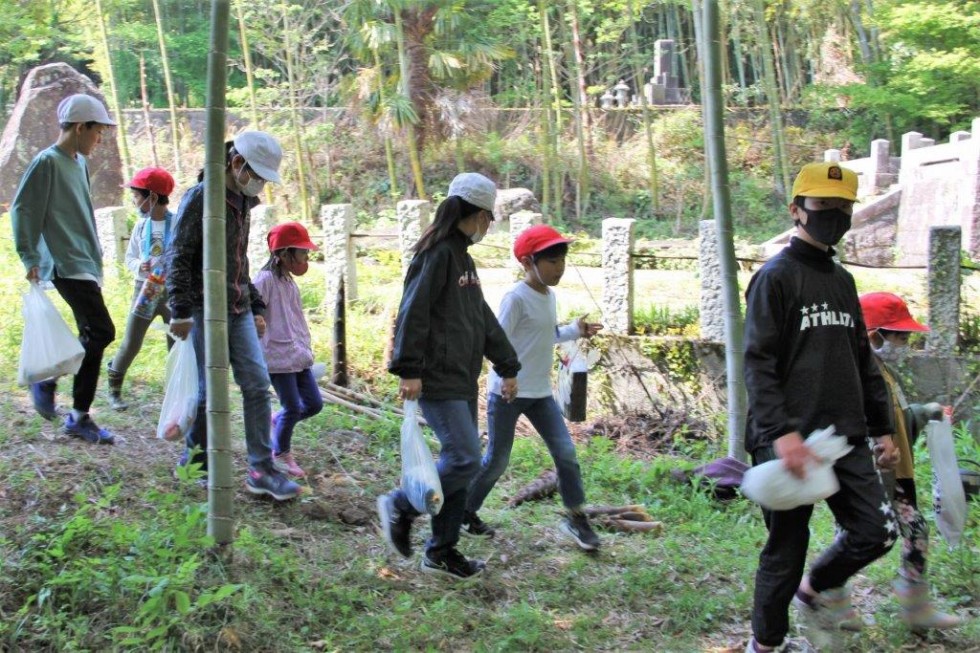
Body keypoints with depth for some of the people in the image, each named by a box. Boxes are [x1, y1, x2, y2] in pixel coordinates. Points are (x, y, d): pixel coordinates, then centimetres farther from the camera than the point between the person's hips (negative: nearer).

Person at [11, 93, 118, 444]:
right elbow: (22, 209, -11)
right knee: (101, 332, -16)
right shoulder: (47, 162, -10)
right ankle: (48, 380, 1)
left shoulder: (79, 163, 16)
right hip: (68, 266, -9)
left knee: (92, 339, 9)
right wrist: (30, 258, -14)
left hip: (87, 265, 9)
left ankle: (79, 417, 16)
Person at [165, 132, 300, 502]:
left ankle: (261, 470, 1)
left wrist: (256, 307, 21)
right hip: (206, 309, -7)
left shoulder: (241, 203, 16)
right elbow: (178, 257, -12)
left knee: (257, 383, -1)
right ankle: (195, 460, 17)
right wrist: (180, 311, -17)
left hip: (239, 310, 7)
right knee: (212, 389, -2)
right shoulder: (200, 197, -9)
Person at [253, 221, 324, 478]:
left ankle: (276, 422, 33)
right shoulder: (266, 279, -13)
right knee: (292, 407, -1)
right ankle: (281, 454, 21)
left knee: (314, 404, 9)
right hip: (278, 356, -8)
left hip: (298, 355, 8)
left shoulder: (290, 282, 14)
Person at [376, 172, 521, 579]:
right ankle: (400, 507, 5)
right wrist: (409, 370, -22)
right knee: (465, 459, -14)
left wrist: (507, 366, 24)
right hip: (437, 378, -10)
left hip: (463, 379, 10)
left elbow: (483, 318, 24)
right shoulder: (437, 252, -11)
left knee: (461, 462, 10)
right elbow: (413, 313, -18)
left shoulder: (462, 256, 19)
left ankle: (441, 552, 18)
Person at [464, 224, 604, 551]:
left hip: (540, 392, 7)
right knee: (497, 460, 3)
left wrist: (575, 330, 9)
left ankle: (576, 517, 11)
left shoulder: (548, 296, 9)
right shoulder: (516, 298, -17)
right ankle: (465, 512, 23)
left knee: (566, 452, 0)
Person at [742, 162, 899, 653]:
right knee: (787, 550, 2)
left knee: (877, 532, 1)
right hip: (789, 442, -7)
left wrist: (882, 428, 19)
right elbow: (758, 363, -14)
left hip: (845, 437, 7)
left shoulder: (843, 281, 16)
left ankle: (813, 591, 28)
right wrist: (782, 433, -24)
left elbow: (863, 361, 22)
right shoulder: (776, 277, -6)